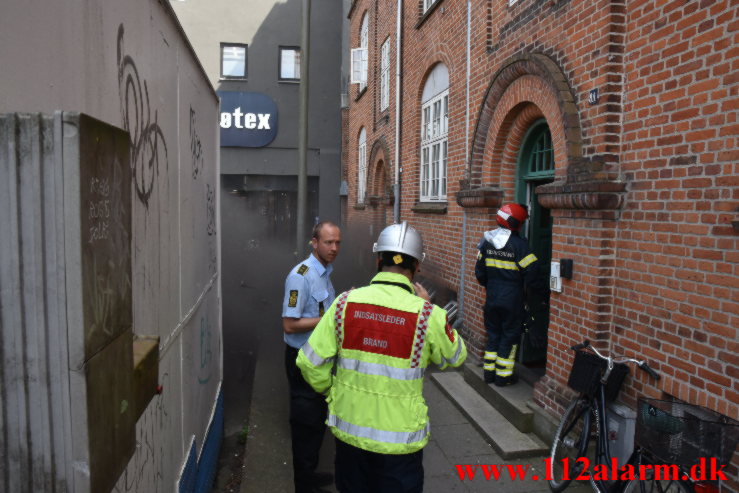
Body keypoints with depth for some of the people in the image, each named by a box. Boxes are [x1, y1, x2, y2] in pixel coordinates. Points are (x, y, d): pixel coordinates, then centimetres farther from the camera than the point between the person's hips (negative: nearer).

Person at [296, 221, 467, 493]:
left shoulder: (345, 302, -12)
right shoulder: (427, 314, -18)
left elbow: (310, 361, -8)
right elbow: (455, 357, 1)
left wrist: (332, 393, 11)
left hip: (348, 429, 3)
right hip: (400, 438, -2)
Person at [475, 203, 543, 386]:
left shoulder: (487, 241, 2)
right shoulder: (518, 244, -16)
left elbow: (479, 270, 7)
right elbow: (531, 270, -17)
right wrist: (531, 290, 1)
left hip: (491, 297, 5)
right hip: (512, 300, -5)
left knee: (493, 334, 17)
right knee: (509, 336, 8)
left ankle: (489, 372, 25)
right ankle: (503, 376, 17)